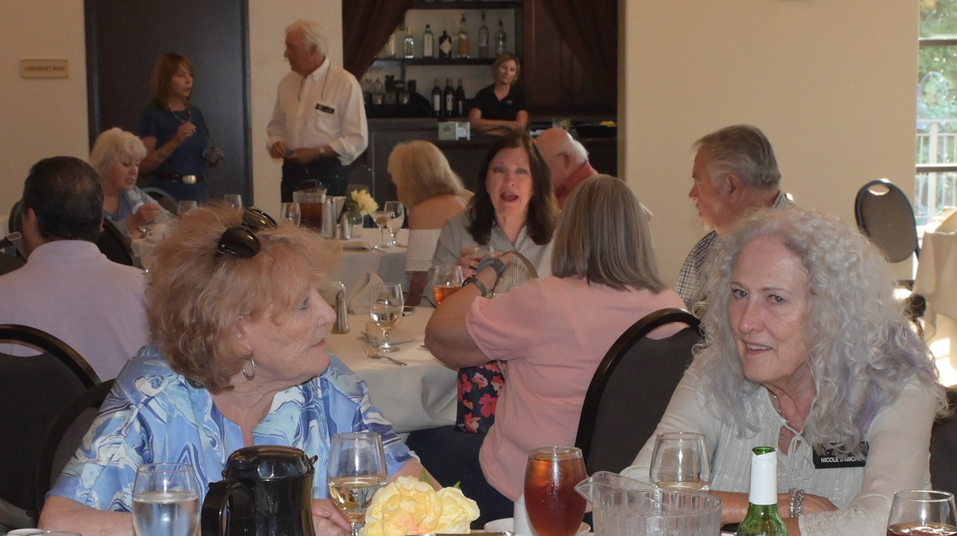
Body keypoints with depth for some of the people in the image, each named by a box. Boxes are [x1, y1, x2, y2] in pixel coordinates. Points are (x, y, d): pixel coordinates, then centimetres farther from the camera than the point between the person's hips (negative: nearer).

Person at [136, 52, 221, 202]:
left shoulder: (195, 113, 12)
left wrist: (212, 158, 2)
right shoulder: (152, 115, -7)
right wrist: (175, 142, -24)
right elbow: (143, 165, -14)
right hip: (167, 194, -6)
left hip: (198, 192, 6)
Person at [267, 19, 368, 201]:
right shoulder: (287, 83, 12)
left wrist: (316, 152, -17)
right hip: (291, 173, 5)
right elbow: (276, 126, 23)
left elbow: (357, 140, -9)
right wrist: (275, 143, 0)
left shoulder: (344, 83, -7)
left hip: (327, 175, -5)